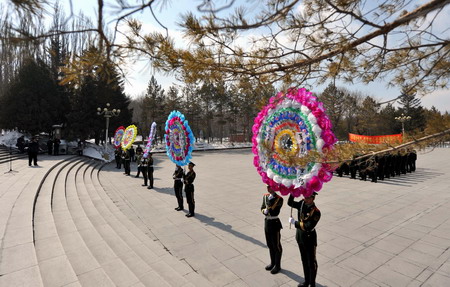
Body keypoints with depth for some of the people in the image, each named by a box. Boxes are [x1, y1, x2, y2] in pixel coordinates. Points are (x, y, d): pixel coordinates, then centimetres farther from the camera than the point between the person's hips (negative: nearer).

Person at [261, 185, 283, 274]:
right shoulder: (265, 196, 0)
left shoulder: (279, 199, -18)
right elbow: (262, 208, 7)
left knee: (276, 246, 11)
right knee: (270, 245, 20)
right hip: (267, 222, 6)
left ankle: (277, 265, 28)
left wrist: (270, 201, -25)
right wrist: (264, 211, -14)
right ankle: (272, 263, 39)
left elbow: (275, 212, -22)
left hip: (275, 223, -6)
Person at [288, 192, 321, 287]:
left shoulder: (316, 212, -24)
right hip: (300, 236, 6)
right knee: (304, 261, 22)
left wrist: (294, 222, -24)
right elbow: (290, 203, -5)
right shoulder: (302, 203, -6)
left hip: (309, 239, -6)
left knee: (311, 262, 13)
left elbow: (309, 227, -29)